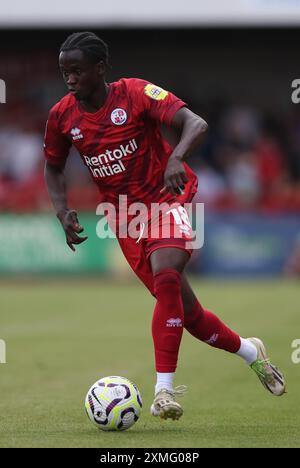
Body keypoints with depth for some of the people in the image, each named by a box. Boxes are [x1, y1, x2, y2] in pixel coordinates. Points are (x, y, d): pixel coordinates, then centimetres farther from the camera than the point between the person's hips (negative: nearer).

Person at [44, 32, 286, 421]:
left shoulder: (136, 93, -14)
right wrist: (62, 211, -3)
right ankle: (250, 352, 30)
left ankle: (164, 389, -29)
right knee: (184, 310, 3)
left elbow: (196, 125, -22)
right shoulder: (62, 116, -2)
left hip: (167, 197, -4)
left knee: (165, 276, -31)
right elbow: (53, 167, 15)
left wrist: (176, 158, -42)